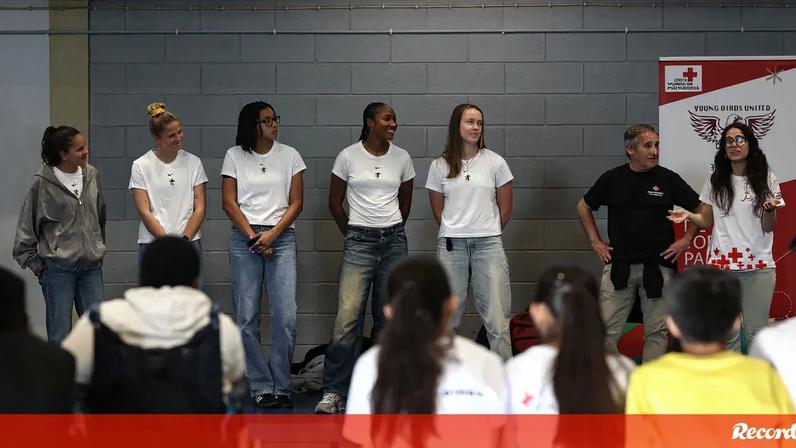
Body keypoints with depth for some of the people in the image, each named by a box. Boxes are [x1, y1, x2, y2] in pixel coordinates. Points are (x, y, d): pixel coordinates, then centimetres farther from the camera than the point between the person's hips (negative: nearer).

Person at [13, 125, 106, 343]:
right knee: (59, 335, 2)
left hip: (91, 266, 4)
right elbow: (26, 227, -1)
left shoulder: (92, 175, 3)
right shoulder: (43, 183, -9)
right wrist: (34, 263, -1)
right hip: (58, 269, -4)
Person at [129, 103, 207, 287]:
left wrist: (184, 240, -9)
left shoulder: (193, 163, 7)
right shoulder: (141, 166, 1)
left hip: (189, 244, 1)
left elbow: (199, 209, 4)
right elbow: (144, 212, -4)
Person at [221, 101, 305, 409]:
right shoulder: (235, 156, 5)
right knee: (247, 317, -1)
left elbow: (296, 203, 4)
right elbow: (229, 202, 2)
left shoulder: (290, 155, 7)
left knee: (286, 316, -9)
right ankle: (261, 387, 7)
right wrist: (253, 237, -7)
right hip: (243, 238, 0)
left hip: (281, 237, 0)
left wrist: (272, 234, -8)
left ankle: (281, 386, 2)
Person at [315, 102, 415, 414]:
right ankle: (333, 392, -6)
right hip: (359, 242, -3)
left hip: (394, 241, 3)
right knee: (347, 316, -11)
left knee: (388, 317, 5)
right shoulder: (348, 157, -2)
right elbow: (335, 203, 7)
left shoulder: (402, 158, 6)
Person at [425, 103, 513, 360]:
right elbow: (438, 211, 12)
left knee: (496, 317, -5)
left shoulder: (495, 163, 4)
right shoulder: (440, 166, 6)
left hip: (488, 244, -1)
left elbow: (505, 209, 10)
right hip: (451, 245, 1)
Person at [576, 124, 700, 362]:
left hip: (658, 266, 0)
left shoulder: (668, 179, 0)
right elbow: (584, 208, 17)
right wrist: (595, 242, 11)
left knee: (656, 331, 5)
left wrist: (686, 240, 4)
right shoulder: (612, 179, 2)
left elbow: (700, 209, 12)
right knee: (607, 329, -3)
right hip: (619, 266, 0)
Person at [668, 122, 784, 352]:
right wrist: (688, 215, -6)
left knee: (757, 332, 1)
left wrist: (770, 209, -20)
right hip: (721, 264, 2)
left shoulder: (766, 179, 3)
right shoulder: (716, 180, 9)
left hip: (758, 266, -1)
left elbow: (768, 227, 1)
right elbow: (706, 220, 13)